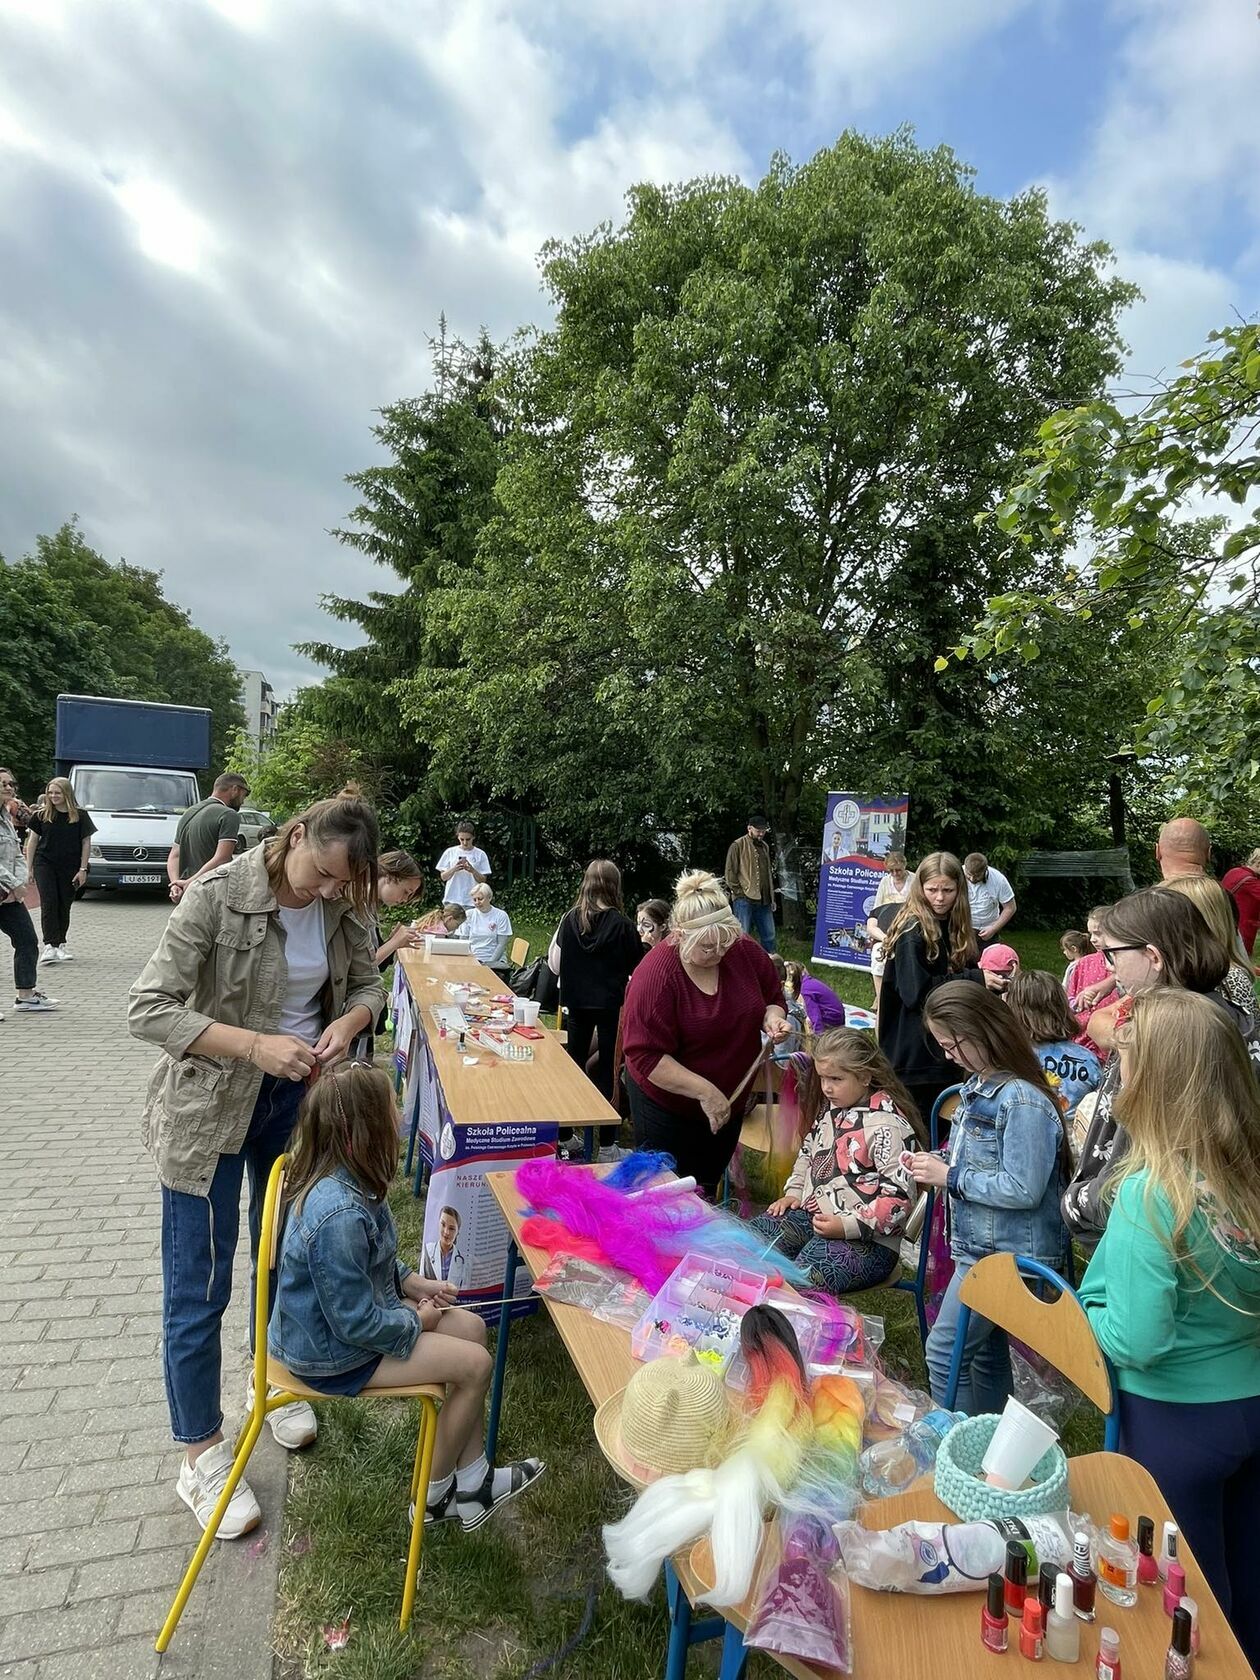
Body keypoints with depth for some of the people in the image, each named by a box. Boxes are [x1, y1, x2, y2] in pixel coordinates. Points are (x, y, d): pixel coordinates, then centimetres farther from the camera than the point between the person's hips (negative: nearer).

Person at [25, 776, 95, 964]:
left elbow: (86, 843, 2)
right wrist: (28, 867, 4)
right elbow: (32, 841, 7)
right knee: (49, 903, -10)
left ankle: (60, 943, 19)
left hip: (69, 867, 0)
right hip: (44, 864, 0)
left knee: (64, 905, 6)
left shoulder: (80, 816, -1)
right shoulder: (41, 815, 2)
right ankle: (49, 945, -13)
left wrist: (83, 869, -2)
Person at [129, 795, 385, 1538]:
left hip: (300, 1094, 5)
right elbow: (149, 1009, -23)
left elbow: (368, 982, 4)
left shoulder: (343, 905, -10)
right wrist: (255, 1045, -33)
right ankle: (202, 1454, 26)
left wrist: (350, 1021, -19)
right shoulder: (218, 894, -24)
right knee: (199, 1285, 6)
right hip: (212, 1104, -5)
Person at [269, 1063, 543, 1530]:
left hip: (348, 1313, 9)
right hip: (332, 1354, -9)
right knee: (475, 1364, -5)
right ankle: (435, 1496, 18)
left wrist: (413, 1282, 3)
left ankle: (472, 1480, 21)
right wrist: (416, 1321, -11)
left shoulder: (341, 1179, -7)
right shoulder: (339, 1216, -36)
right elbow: (356, 1322, -27)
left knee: (471, 1328, 8)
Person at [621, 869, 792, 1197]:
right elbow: (646, 1056, -26)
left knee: (708, 1189, 23)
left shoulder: (745, 951, -11)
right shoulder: (656, 975, -26)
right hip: (668, 1106, -5)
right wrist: (705, 1091, -29)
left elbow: (772, 998, 6)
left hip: (731, 1102, 5)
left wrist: (772, 1017, -17)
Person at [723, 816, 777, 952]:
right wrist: (739, 892, -11)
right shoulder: (738, 845, -4)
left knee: (769, 936, 9)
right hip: (744, 899, -7)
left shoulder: (764, 847, 18)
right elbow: (730, 872, -6)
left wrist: (772, 897, 18)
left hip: (763, 900, 7)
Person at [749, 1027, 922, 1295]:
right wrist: (794, 1192, 12)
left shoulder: (887, 1126, -18)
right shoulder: (832, 1107, 9)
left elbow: (899, 1196, -20)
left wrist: (846, 1226, -25)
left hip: (867, 1240, -8)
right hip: (811, 1214, 9)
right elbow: (808, 1151, 26)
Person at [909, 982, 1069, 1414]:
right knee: (986, 1352, 21)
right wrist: (938, 1167, -1)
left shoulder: (1023, 1100, -24)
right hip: (982, 1246, 9)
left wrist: (951, 1177, -19)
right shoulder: (978, 1086, 4)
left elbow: (1023, 1190, -26)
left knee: (944, 1351, -1)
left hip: (1009, 1253, -9)